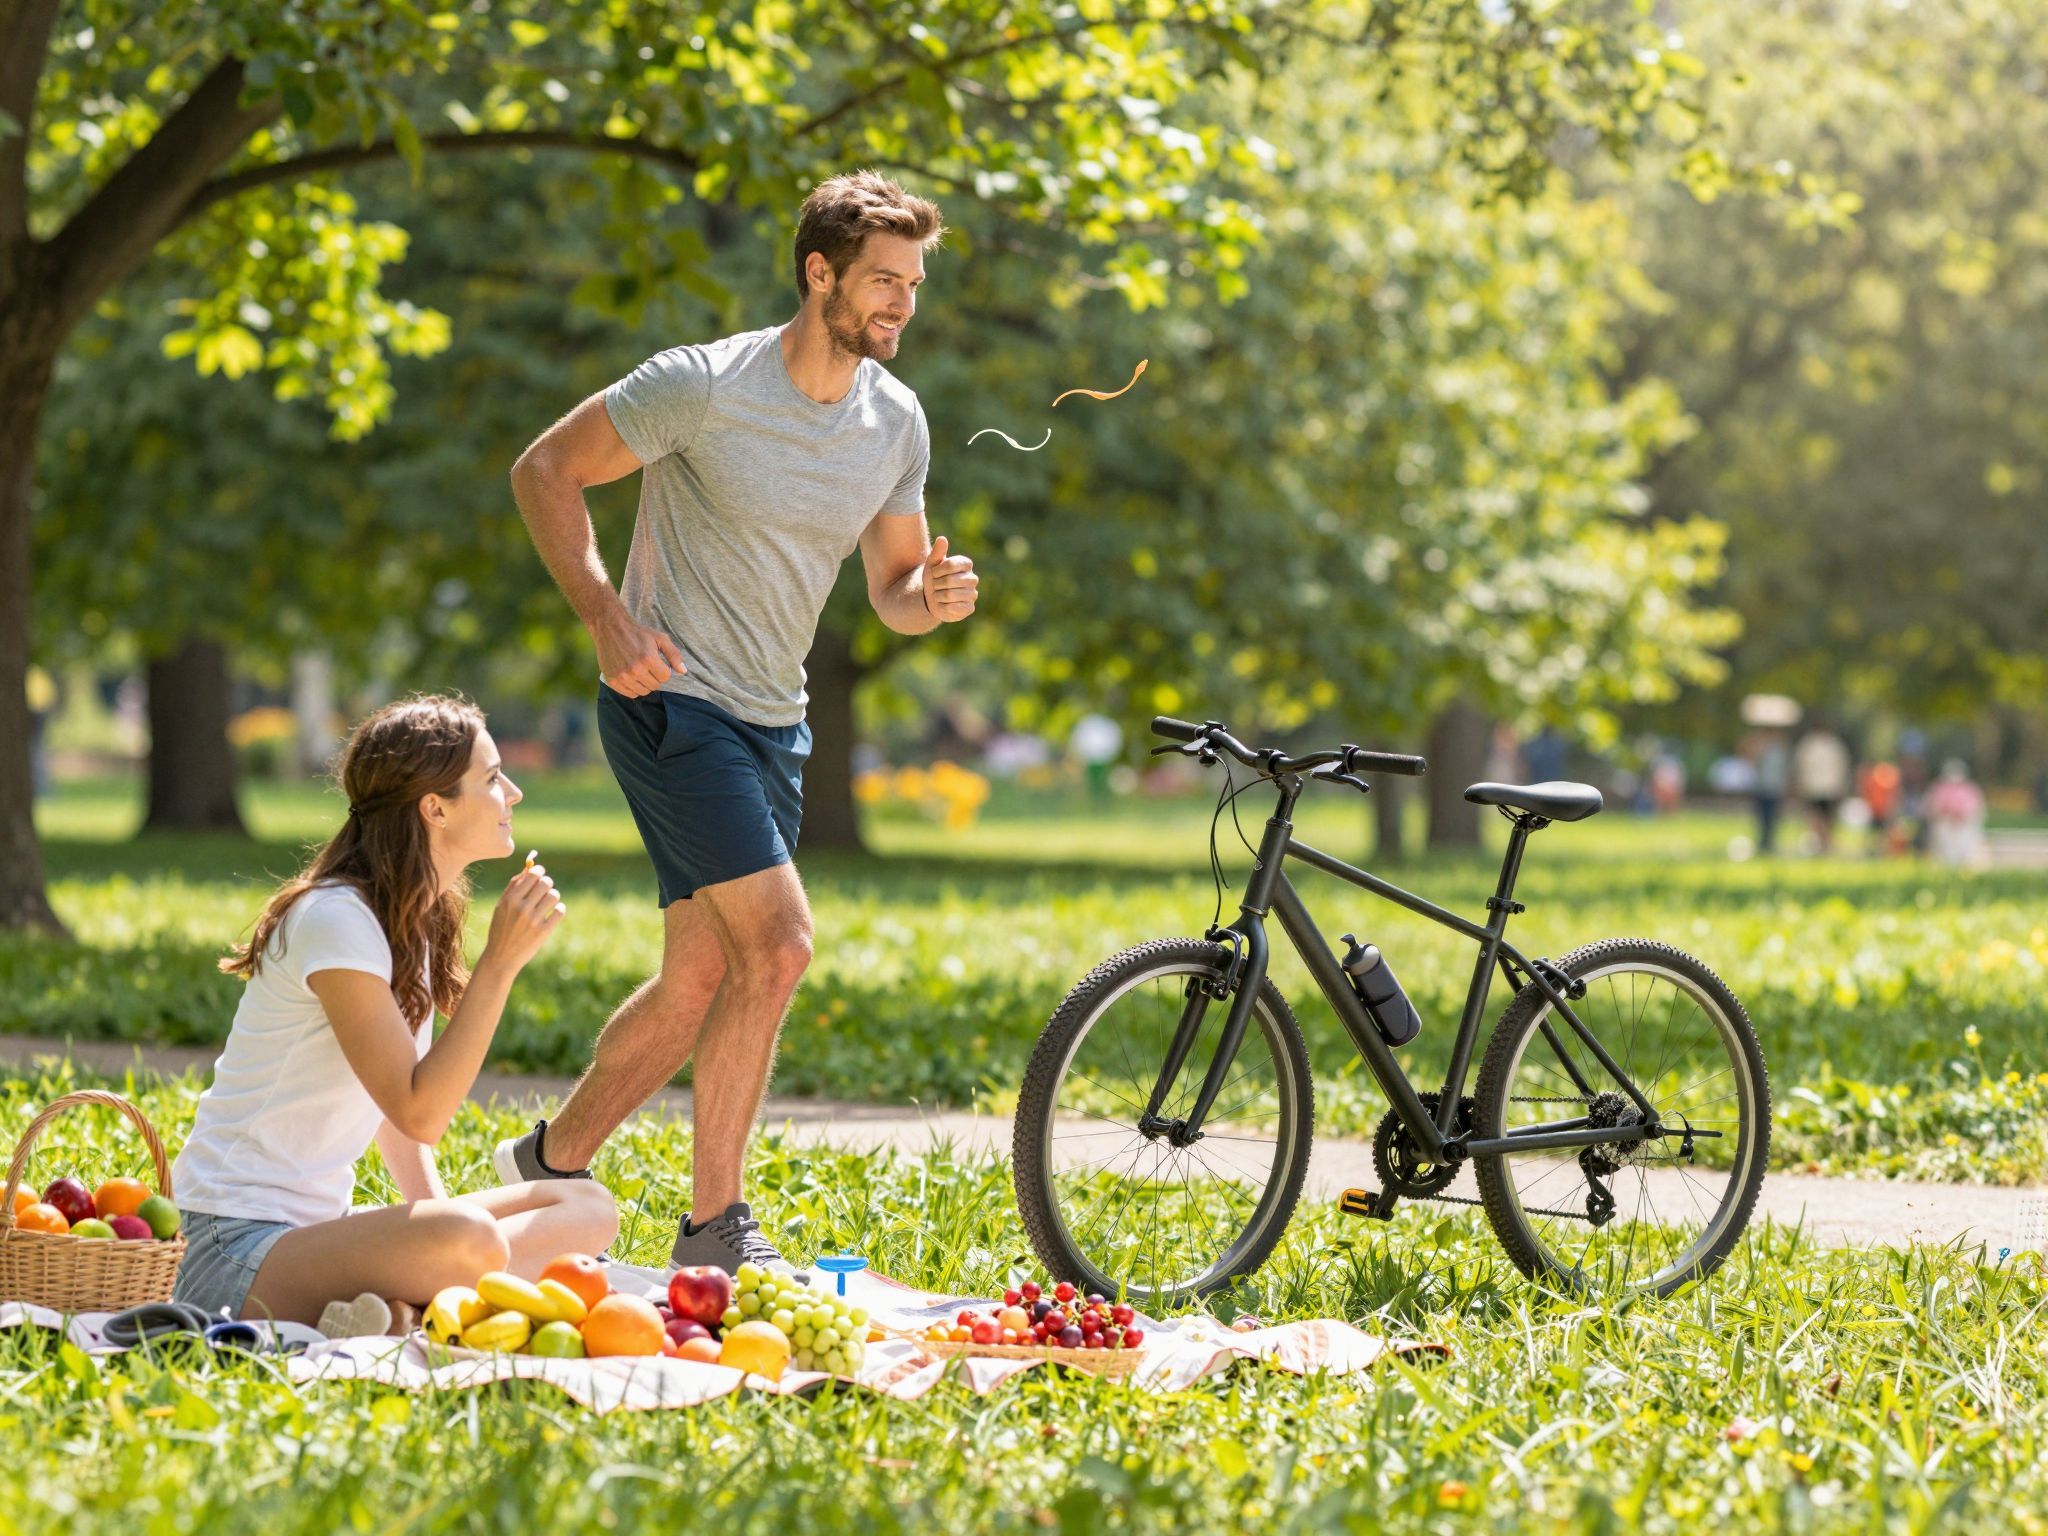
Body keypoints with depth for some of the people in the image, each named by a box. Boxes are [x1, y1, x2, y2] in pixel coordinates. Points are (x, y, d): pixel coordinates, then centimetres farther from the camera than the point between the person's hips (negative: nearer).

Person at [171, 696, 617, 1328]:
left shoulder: (418, 918, 13)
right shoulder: (337, 920, -16)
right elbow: (419, 1114, -21)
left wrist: (437, 1209, 2)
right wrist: (500, 961, -21)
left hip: (320, 1226, 10)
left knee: (588, 1209, -1)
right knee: (467, 1241, -37)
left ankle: (388, 1311, -11)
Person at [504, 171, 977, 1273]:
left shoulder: (897, 422, 4)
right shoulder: (705, 385, -16)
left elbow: (892, 591, 13)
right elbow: (546, 470, -8)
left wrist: (934, 594, -11)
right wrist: (606, 620, -17)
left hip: (771, 724, 8)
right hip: (671, 700, -8)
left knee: (702, 979, 10)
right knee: (778, 946, -17)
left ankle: (552, 1163, 28)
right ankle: (714, 1226, -7)